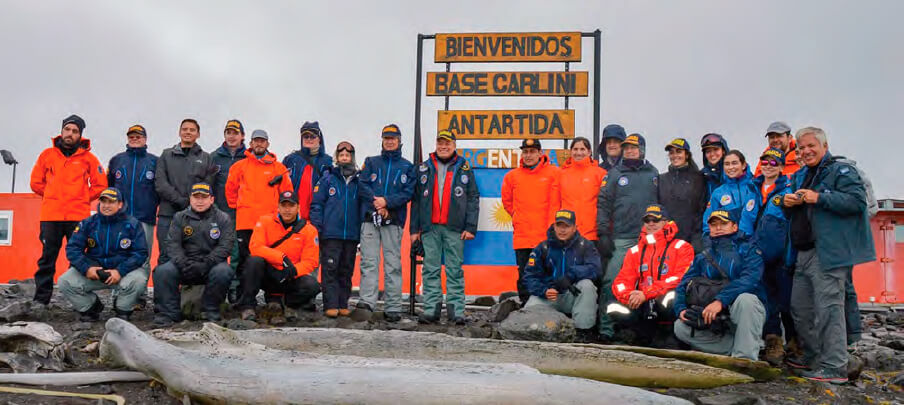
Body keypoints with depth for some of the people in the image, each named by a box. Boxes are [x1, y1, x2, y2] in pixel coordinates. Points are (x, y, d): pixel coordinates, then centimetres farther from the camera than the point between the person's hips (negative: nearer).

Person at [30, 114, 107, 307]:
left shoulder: (88, 158, 5)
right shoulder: (48, 154, 9)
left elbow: (100, 185, 8)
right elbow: (36, 182, 14)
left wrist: (81, 199, 5)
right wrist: (52, 197, 10)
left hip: (78, 216, -1)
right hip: (50, 215, 1)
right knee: (47, 258, 3)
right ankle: (41, 300, 7)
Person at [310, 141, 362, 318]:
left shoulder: (358, 182, 11)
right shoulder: (327, 178, 4)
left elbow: (363, 207, 15)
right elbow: (316, 204, 2)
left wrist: (362, 235, 10)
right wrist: (317, 228, -8)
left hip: (352, 235, 3)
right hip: (331, 234, -3)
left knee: (346, 271, 7)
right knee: (330, 270, -6)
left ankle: (343, 305, 13)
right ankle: (331, 305, -5)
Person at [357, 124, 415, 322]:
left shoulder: (407, 167, 13)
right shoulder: (371, 162, 16)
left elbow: (408, 192, 1)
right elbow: (362, 185, 3)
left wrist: (387, 201, -13)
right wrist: (377, 204, -11)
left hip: (394, 220, -1)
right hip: (370, 218, 1)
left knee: (393, 264, -1)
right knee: (369, 262, -9)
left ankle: (393, 308, 0)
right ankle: (367, 302, -15)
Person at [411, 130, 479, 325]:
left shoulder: (464, 169, 9)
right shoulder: (424, 169, 12)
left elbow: (473, 199, 5)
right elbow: (416, 200, 12)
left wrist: (471, 227, -3)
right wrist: (414, 228, 6)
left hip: (454, 228, -1)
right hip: (430, 228, 1)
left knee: (455, 270, 0)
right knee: (430, 270, 1)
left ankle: (456, 310, 3)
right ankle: (431, 308, 5)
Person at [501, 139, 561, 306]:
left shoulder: (553, 173, 1)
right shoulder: (512, 176, 9)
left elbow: (555, 204, -1)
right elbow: (507, 201, 22)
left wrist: (551, 228, -5)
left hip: (546, 236, -3)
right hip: (521, 236, 3)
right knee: (524, 275, 6)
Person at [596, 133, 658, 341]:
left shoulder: (653, 173, 13)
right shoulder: (614, 174, 8)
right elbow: (603, 205, 3)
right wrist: (603, 234, -5)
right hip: (621, 240, -2)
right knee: (611, 282, -9)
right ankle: (606, 328, -5)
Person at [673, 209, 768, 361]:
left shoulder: (748, 249, -1)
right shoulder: (703, 257, 14)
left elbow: (750, 279, -19)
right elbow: (684, 285, 8)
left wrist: (720, 300, -31)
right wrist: (681, 309, -14)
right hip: (717, 320, 4)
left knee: (745, 298, -35)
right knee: (680, 327, -18)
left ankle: (745, 358, -30)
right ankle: (735, 349, -17)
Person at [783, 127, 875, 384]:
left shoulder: (841, 171, -5)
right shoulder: (800, 176, 20)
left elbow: (857, 200, -19)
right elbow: (790, 205, 30)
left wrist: (819, 198, -21)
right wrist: (787, 202, 5)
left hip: (828, 253, -9)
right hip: (804, 253, 9)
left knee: (828, 307, -11)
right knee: (800, 307, 15)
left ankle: (834, 367, -7)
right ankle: (813, 356, 29)